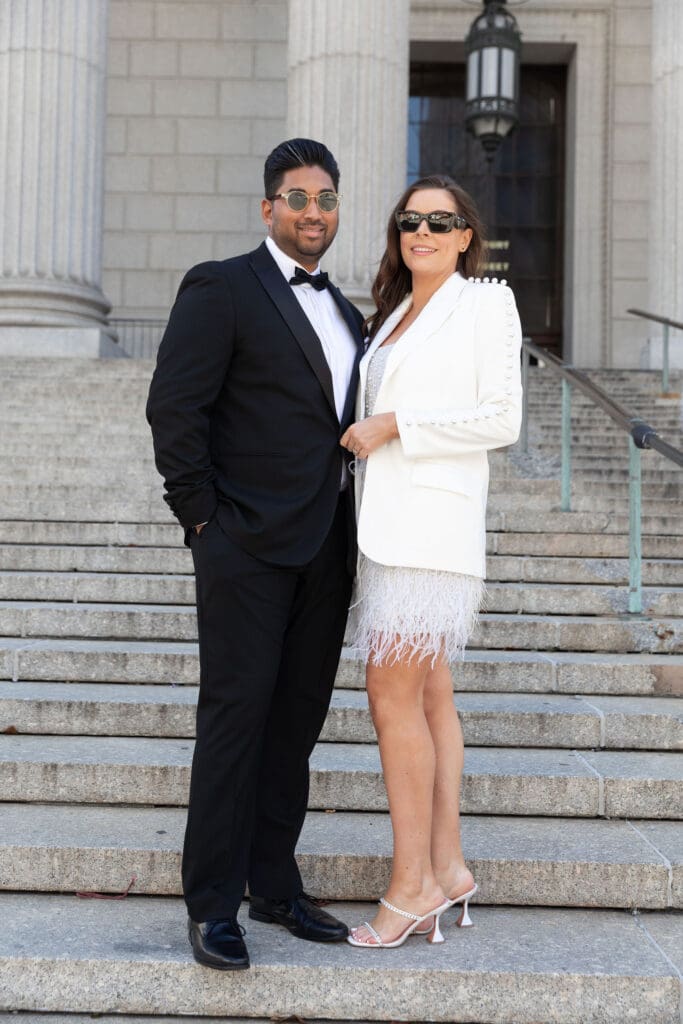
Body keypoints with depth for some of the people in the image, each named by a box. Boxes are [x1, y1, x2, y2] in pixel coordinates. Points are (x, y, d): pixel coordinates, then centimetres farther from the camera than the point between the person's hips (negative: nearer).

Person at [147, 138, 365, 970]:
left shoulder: (341, 311, 18)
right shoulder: (220, 289, -5)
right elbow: (173, 408, -12)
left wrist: (349, 527, 11)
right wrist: (203, 518, -12)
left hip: (324, 550, 7)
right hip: (246, 547, -7)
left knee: (297, 720, 10)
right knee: (235, 716, -3)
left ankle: (275, 885, 23)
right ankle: (212, 906, 8)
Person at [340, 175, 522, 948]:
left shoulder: (485, 304, -1)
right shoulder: (394, 315, 21)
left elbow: (501, 419, -9)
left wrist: (393, 426, -11)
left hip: (432, 522, -8)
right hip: (390, 526, 8)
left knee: (393, 697, -10)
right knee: (428, 697, 9)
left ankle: (412, 883, -1)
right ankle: (447, 868, 16)